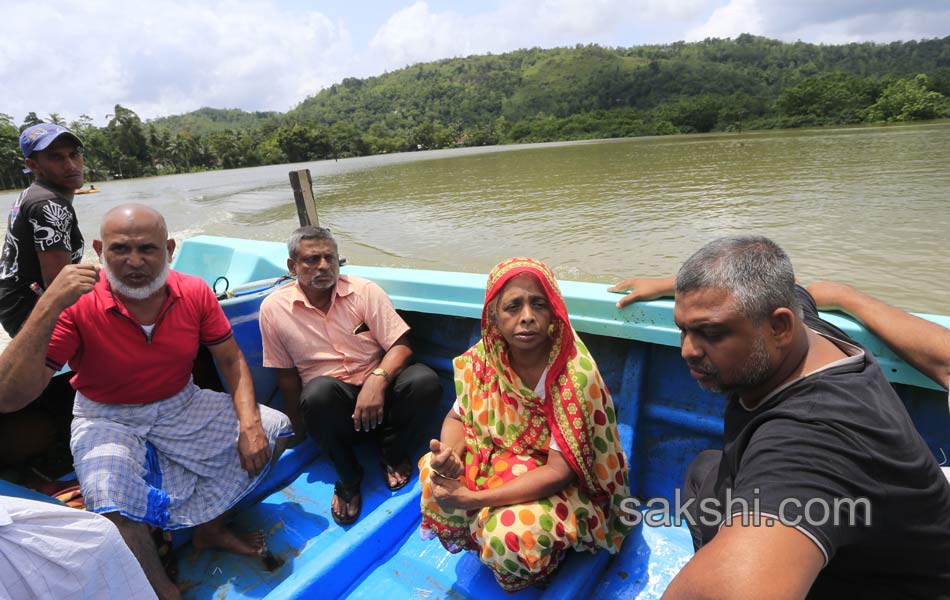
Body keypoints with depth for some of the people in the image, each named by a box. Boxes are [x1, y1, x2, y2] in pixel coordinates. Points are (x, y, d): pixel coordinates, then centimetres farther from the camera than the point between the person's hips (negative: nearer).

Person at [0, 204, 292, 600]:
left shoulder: (195, 294, -13)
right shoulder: (77, 306, -22)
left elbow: (232, 360, -4)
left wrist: (250, 424, -18)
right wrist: (48, 307, -36)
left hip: (183, 406, 4)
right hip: (108, 420, -3)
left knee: (274, 429, -4)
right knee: (113, 507, -32)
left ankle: (211, 527, 15)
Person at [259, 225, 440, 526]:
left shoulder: (365, 291, -3)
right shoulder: (274, 308, -1)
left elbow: (401, 346, -8)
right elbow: (286, 375, 5)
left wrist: (378, 379, -27)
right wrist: (300, 432, 5)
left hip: (378, 394, 1)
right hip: (330, 405, 0)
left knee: (425, 380, -29)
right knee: (319, 390, -36)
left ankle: (392, 454, 2)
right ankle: (348, 478, -8)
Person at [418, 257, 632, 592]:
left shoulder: (576, 375, -29)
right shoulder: (484, 359, -14)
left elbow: (559, 472, -27)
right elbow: (457, 418, 0)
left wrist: (473, 498, -29)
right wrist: (448, 454, -24)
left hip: (565, 488, -5)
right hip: (503, 460, 5)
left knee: (511, 533, -30)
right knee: (434, 473, -14)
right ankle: (478, 546, 14)